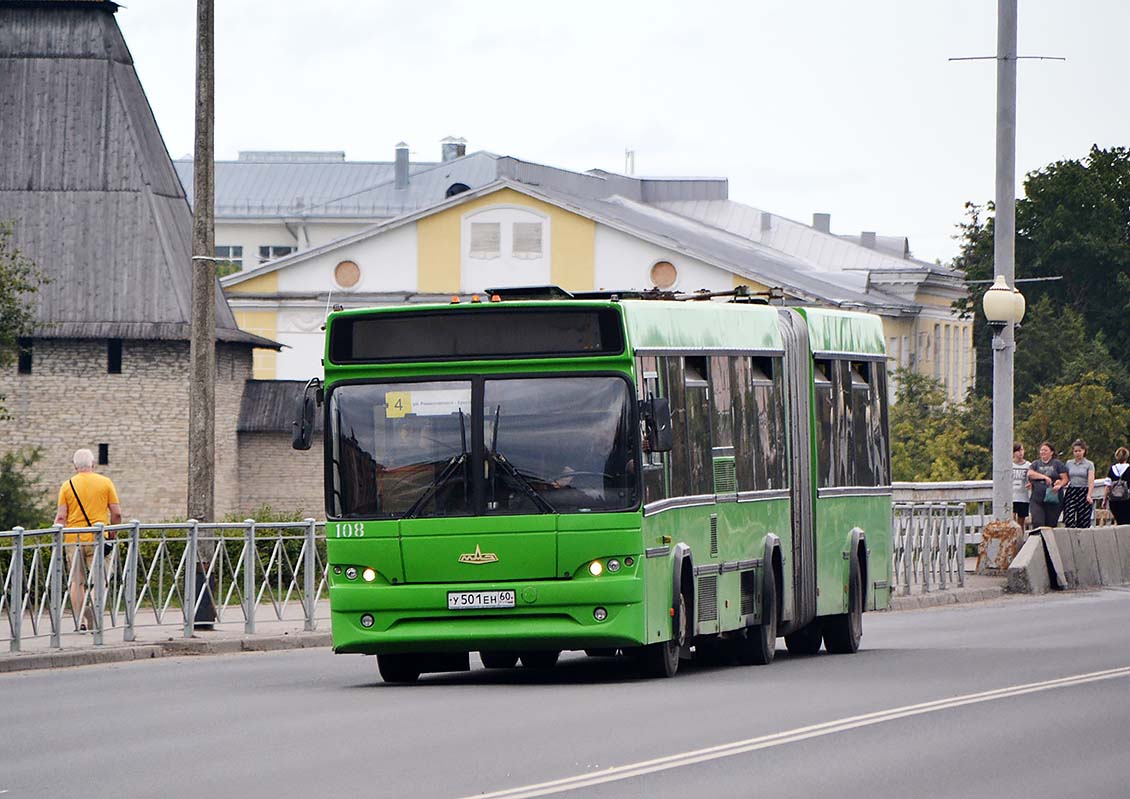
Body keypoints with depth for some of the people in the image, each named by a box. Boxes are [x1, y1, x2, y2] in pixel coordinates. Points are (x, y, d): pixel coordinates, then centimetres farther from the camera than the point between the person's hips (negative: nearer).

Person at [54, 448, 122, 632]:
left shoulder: (68, 486, 2)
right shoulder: (105, 483, 2)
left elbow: (61, 517, -2)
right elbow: (117, 513, 1)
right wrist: (113, 532, 14)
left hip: (74, 539, 1)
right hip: (97, 539, -1)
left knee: (77, 582, 10)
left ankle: (80, 621, 8)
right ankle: (95, 607, -24)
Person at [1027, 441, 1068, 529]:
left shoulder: (1057, 463, 10)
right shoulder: (1036, 464, 16)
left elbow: (1065, 479, 5)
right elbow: (1030, 474, -2)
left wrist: (1059, 485, -16)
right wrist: (1044, 477, -13)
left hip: (1053, 499, -1)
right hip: (1037, 500, 1)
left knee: (1051, 525, -1)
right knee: (1037, 523, -14)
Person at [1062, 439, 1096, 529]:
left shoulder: (1089, 464, 3)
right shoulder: (1069, 463, 12)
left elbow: (1091, 481, -6)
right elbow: (1066, 479, 13)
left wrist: (1089, 495, -19)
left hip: (1084, 492, -2)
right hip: (1071, 492, 2)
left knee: (1083, 523, -4)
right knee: (1069, 521, -13)